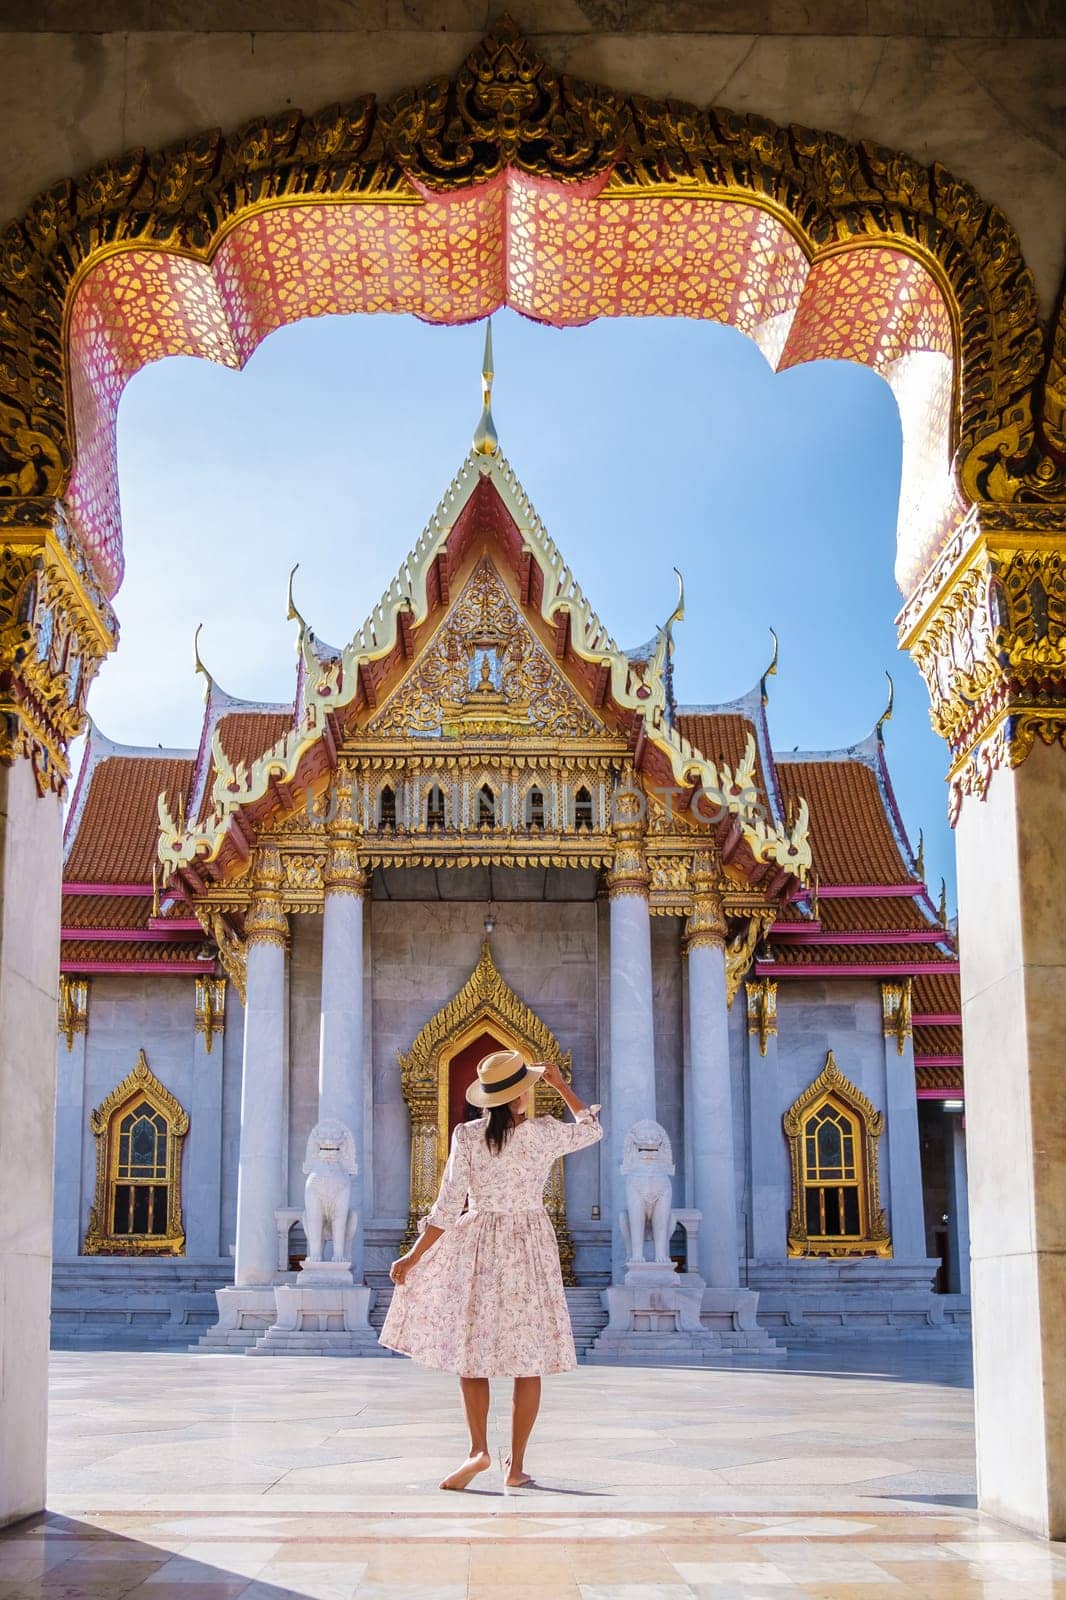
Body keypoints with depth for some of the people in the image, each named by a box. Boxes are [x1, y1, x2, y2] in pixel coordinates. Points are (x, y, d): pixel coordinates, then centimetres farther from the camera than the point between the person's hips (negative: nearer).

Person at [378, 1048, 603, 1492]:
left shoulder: (466, 1137, -8)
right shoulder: (544, 1134, -8)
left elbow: (447, 1209, -8)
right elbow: (593, 1128, 13)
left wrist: (412, 1258, -1)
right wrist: (560, 1084, 17)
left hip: (477, 1245, 0)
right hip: (530, 1248, 0)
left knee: (471, 1351, 11)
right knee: (528, 1361, 6)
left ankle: (478, 1450, -2)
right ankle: (516, 1466, 8)